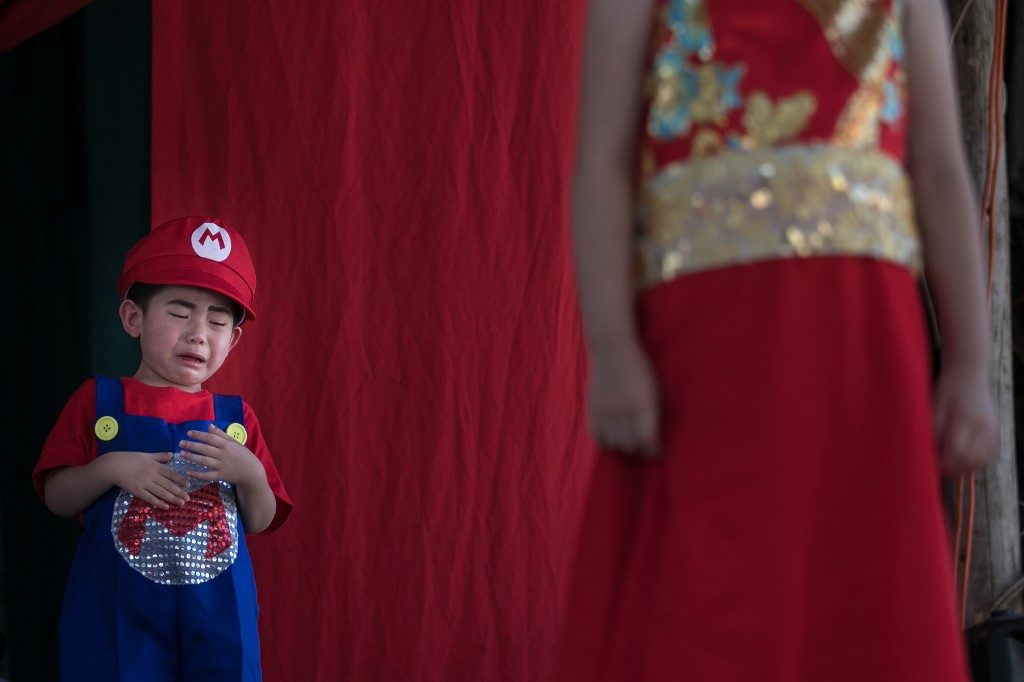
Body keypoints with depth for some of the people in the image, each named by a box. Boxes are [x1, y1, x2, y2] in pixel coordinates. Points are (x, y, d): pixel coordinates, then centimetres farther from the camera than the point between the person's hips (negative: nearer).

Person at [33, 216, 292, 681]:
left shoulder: (235, 416, 8)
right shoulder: (98, 401, 4)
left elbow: (261, 522, 8)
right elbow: (58, 498, 3)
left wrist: (249, 474, -12)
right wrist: (111, 469, -14)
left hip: (217, 616, 2)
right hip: (117, 614, -2)